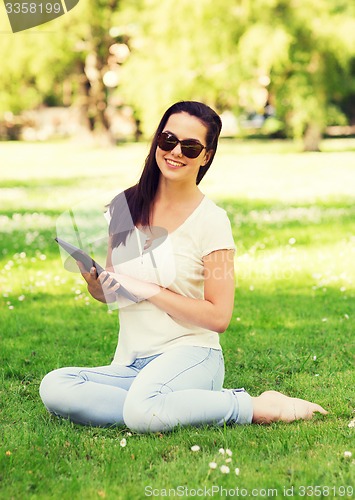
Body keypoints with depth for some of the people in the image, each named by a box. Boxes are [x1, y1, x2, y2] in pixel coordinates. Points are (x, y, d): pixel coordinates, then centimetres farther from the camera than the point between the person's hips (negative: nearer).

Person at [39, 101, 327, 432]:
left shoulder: (211, 220, -5)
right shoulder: (125, 206, 9)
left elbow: (218, 317, -9)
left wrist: (149, 290, -13)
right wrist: (92, 280, -5)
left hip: (190, 356, -5)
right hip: (129, 364, 5)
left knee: (143, 411, -38)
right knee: (54, 387, -25)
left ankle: (258, 408, -14)